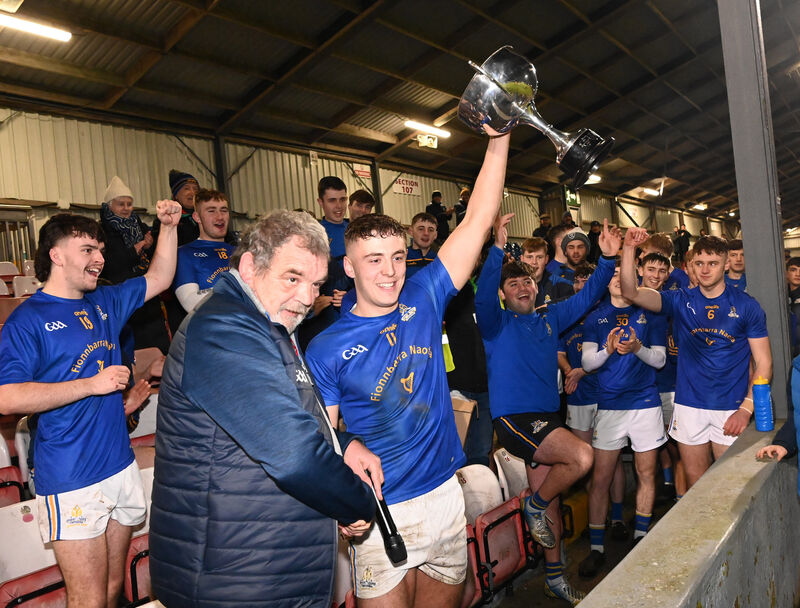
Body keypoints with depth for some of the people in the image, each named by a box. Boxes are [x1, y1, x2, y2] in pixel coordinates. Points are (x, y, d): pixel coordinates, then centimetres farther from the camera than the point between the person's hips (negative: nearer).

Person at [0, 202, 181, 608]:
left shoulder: (103, 302, 10)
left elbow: (158, 279, 19)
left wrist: (168, 227, 7)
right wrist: (92, 384, -19)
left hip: (121, 466, 6)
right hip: (72, 483, -6)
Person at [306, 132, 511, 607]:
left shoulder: (423, 300, -2)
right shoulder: (326, 350, -10)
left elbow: (478, 220, -6)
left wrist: (499, 139, -12)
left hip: (446, 496, 4)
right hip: (381, 514, -3)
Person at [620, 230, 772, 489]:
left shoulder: (746, 305, 0)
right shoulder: (681, 301, 3)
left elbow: (763, 362, -1)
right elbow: (631, 292, -11)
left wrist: (746, 408, -12)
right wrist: (629, 249, -23)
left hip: (731, 408, -1)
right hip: (689, 406, 1)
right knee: (695, 483, 12)